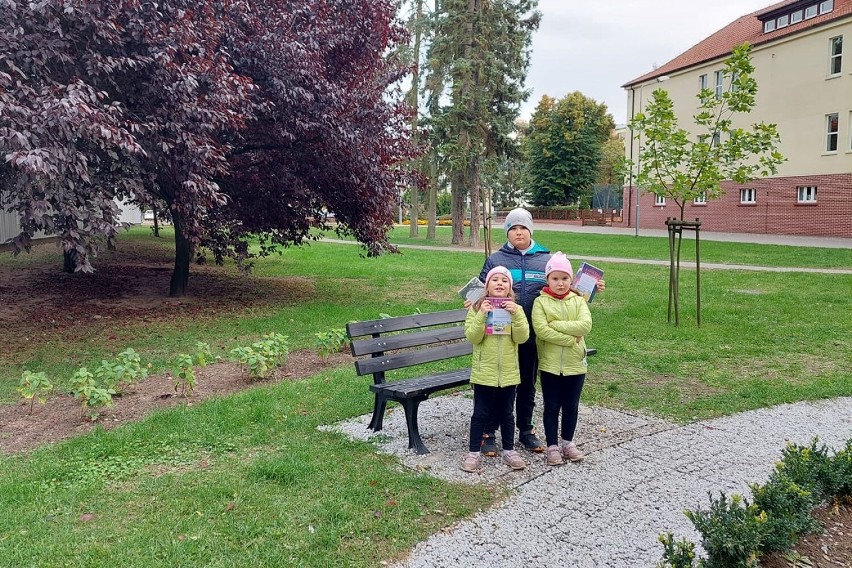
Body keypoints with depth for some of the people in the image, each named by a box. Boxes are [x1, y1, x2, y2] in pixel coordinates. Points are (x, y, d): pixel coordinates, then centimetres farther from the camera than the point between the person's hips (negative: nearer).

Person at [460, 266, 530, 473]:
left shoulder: (516, 309, 2)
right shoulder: (477, 308, -3)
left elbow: (522, 337, -10)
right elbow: (473, 337, -12)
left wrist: (515, 315, -22)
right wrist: (481, 316, -23)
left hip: (508, 372, 2)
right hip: (484, 371, -2)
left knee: (506, 413, 13)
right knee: (481, 413, 5)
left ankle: (509, 451, 27)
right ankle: (473, 452, 15)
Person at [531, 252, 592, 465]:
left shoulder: (578, 301, 2)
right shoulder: (540, 302, -5)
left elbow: (585, 325, -14)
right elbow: (541, 330, -19)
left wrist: (556, 324, -18)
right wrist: (570, 338, -18)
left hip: (575, 364, 2)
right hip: (550, 364, -2)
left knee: (571, 406, 14)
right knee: (552, 407, 8)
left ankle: (568, 442, 31)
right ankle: (552, 446, 20)